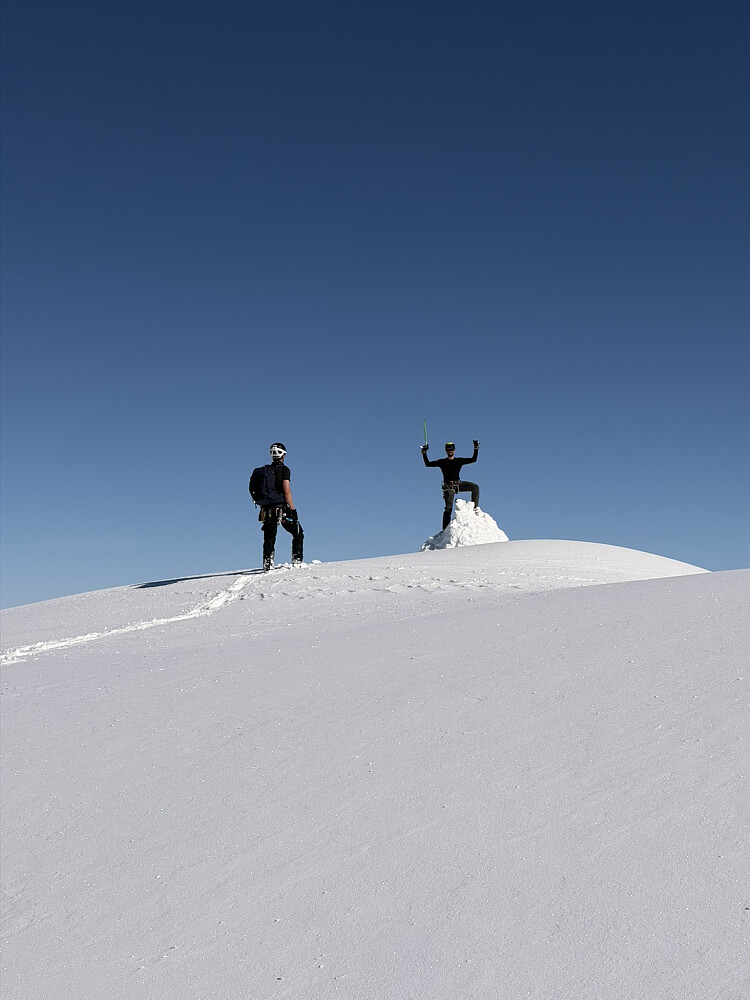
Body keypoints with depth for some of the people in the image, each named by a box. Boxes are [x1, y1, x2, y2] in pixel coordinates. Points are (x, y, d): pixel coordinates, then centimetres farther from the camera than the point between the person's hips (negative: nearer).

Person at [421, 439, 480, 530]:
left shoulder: (459, 461, 10)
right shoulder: (442, 462, 7)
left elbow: (473, 459, 8)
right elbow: (428, 464, 7)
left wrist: (476, 449, -1)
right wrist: (424, 453, -2)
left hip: (459, 484, 3)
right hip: (448, 486, -3)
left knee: (475, 487, -17)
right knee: (448, 508, -11)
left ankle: (475, 507, -10)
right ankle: (445, 529, -11)